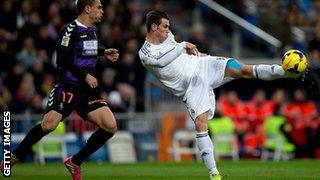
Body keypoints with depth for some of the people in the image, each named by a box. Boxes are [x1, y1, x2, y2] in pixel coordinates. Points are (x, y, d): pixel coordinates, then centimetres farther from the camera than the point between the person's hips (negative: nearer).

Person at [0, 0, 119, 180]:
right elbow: (63, 60, -15)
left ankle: (75, 162, 5)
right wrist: (85, 75, -17)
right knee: (49, 124, -24)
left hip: (88, 90, 7)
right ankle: (15, 156, -3)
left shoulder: (92, 29, 15)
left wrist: (103, 52, 24)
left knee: (110, 126, -7)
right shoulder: (71, 30, -10)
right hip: (67, 87, -7)